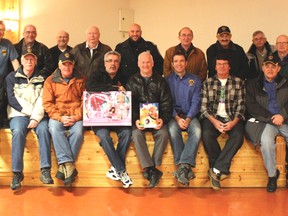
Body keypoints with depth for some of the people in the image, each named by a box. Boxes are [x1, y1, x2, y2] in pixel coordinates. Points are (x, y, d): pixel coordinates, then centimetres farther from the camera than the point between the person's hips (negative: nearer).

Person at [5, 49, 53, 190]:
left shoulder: (42, 79, 15)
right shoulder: (12, 77, 13)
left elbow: (42, 101, 2)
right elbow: (11, 99, 2)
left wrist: (36, 117, -14)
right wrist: (28, 111, -9)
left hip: (38, 115, 1)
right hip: (18, 114, -1)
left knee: (44, 129, -31)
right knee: (18, 131, -32)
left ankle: (45, 171, -34)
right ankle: (17, 173, -30)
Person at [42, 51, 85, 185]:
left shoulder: (81, 80, 9)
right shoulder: (50, 81, 9)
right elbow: (47, 103, 2)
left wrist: (76, 116, -12)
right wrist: (60, 117, -12)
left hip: (76, 116, 0)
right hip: (57, 116, 0)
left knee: (78, 132, -31)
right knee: (54, 129, -32)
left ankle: (64, 166, -24)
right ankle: (69, 165, -36)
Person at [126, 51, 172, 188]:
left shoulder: (160, 81, 10)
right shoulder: (132, 82, 10)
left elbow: (167, 103, 4)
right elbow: (129, 104, 2)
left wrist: (163, 119, -15)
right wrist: (135, 120, -16)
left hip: (157, 118, 0)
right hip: (138, 118, 0)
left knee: (163, 133, -29)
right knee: (136, 134, -30)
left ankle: (150, 168, -20)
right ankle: (152, 171, -29)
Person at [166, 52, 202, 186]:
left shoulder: (195, 80, 11)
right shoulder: (168, 80, 10)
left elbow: (195, 102, 2)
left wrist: (188, 118, -15)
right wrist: (177, 118, -15)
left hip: (190, 115, 1)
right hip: (173, 115, 0)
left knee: (197, 131, -33)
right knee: (172, 129, -34)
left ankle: (183, 166, -37)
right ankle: (186, 168, -33)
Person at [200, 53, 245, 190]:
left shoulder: (238, 82, 10)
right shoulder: (207, 83, 11)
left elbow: (241, 106, 4)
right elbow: (203, 107, 4)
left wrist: (233, 122, -13)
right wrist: (214, 121, -13)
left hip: (233, 118, 0)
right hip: (212, 117, 0)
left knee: (238, 135, -32)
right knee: (206, 134, -32)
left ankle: (216, 170, -25)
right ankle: (220, 170, -17)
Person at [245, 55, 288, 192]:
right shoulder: (252, 85, 12)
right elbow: (251, 106, 1)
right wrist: (270, 118, -9)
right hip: (263, 121, -2)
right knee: (266, 140, -32)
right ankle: (272, 174, -12)